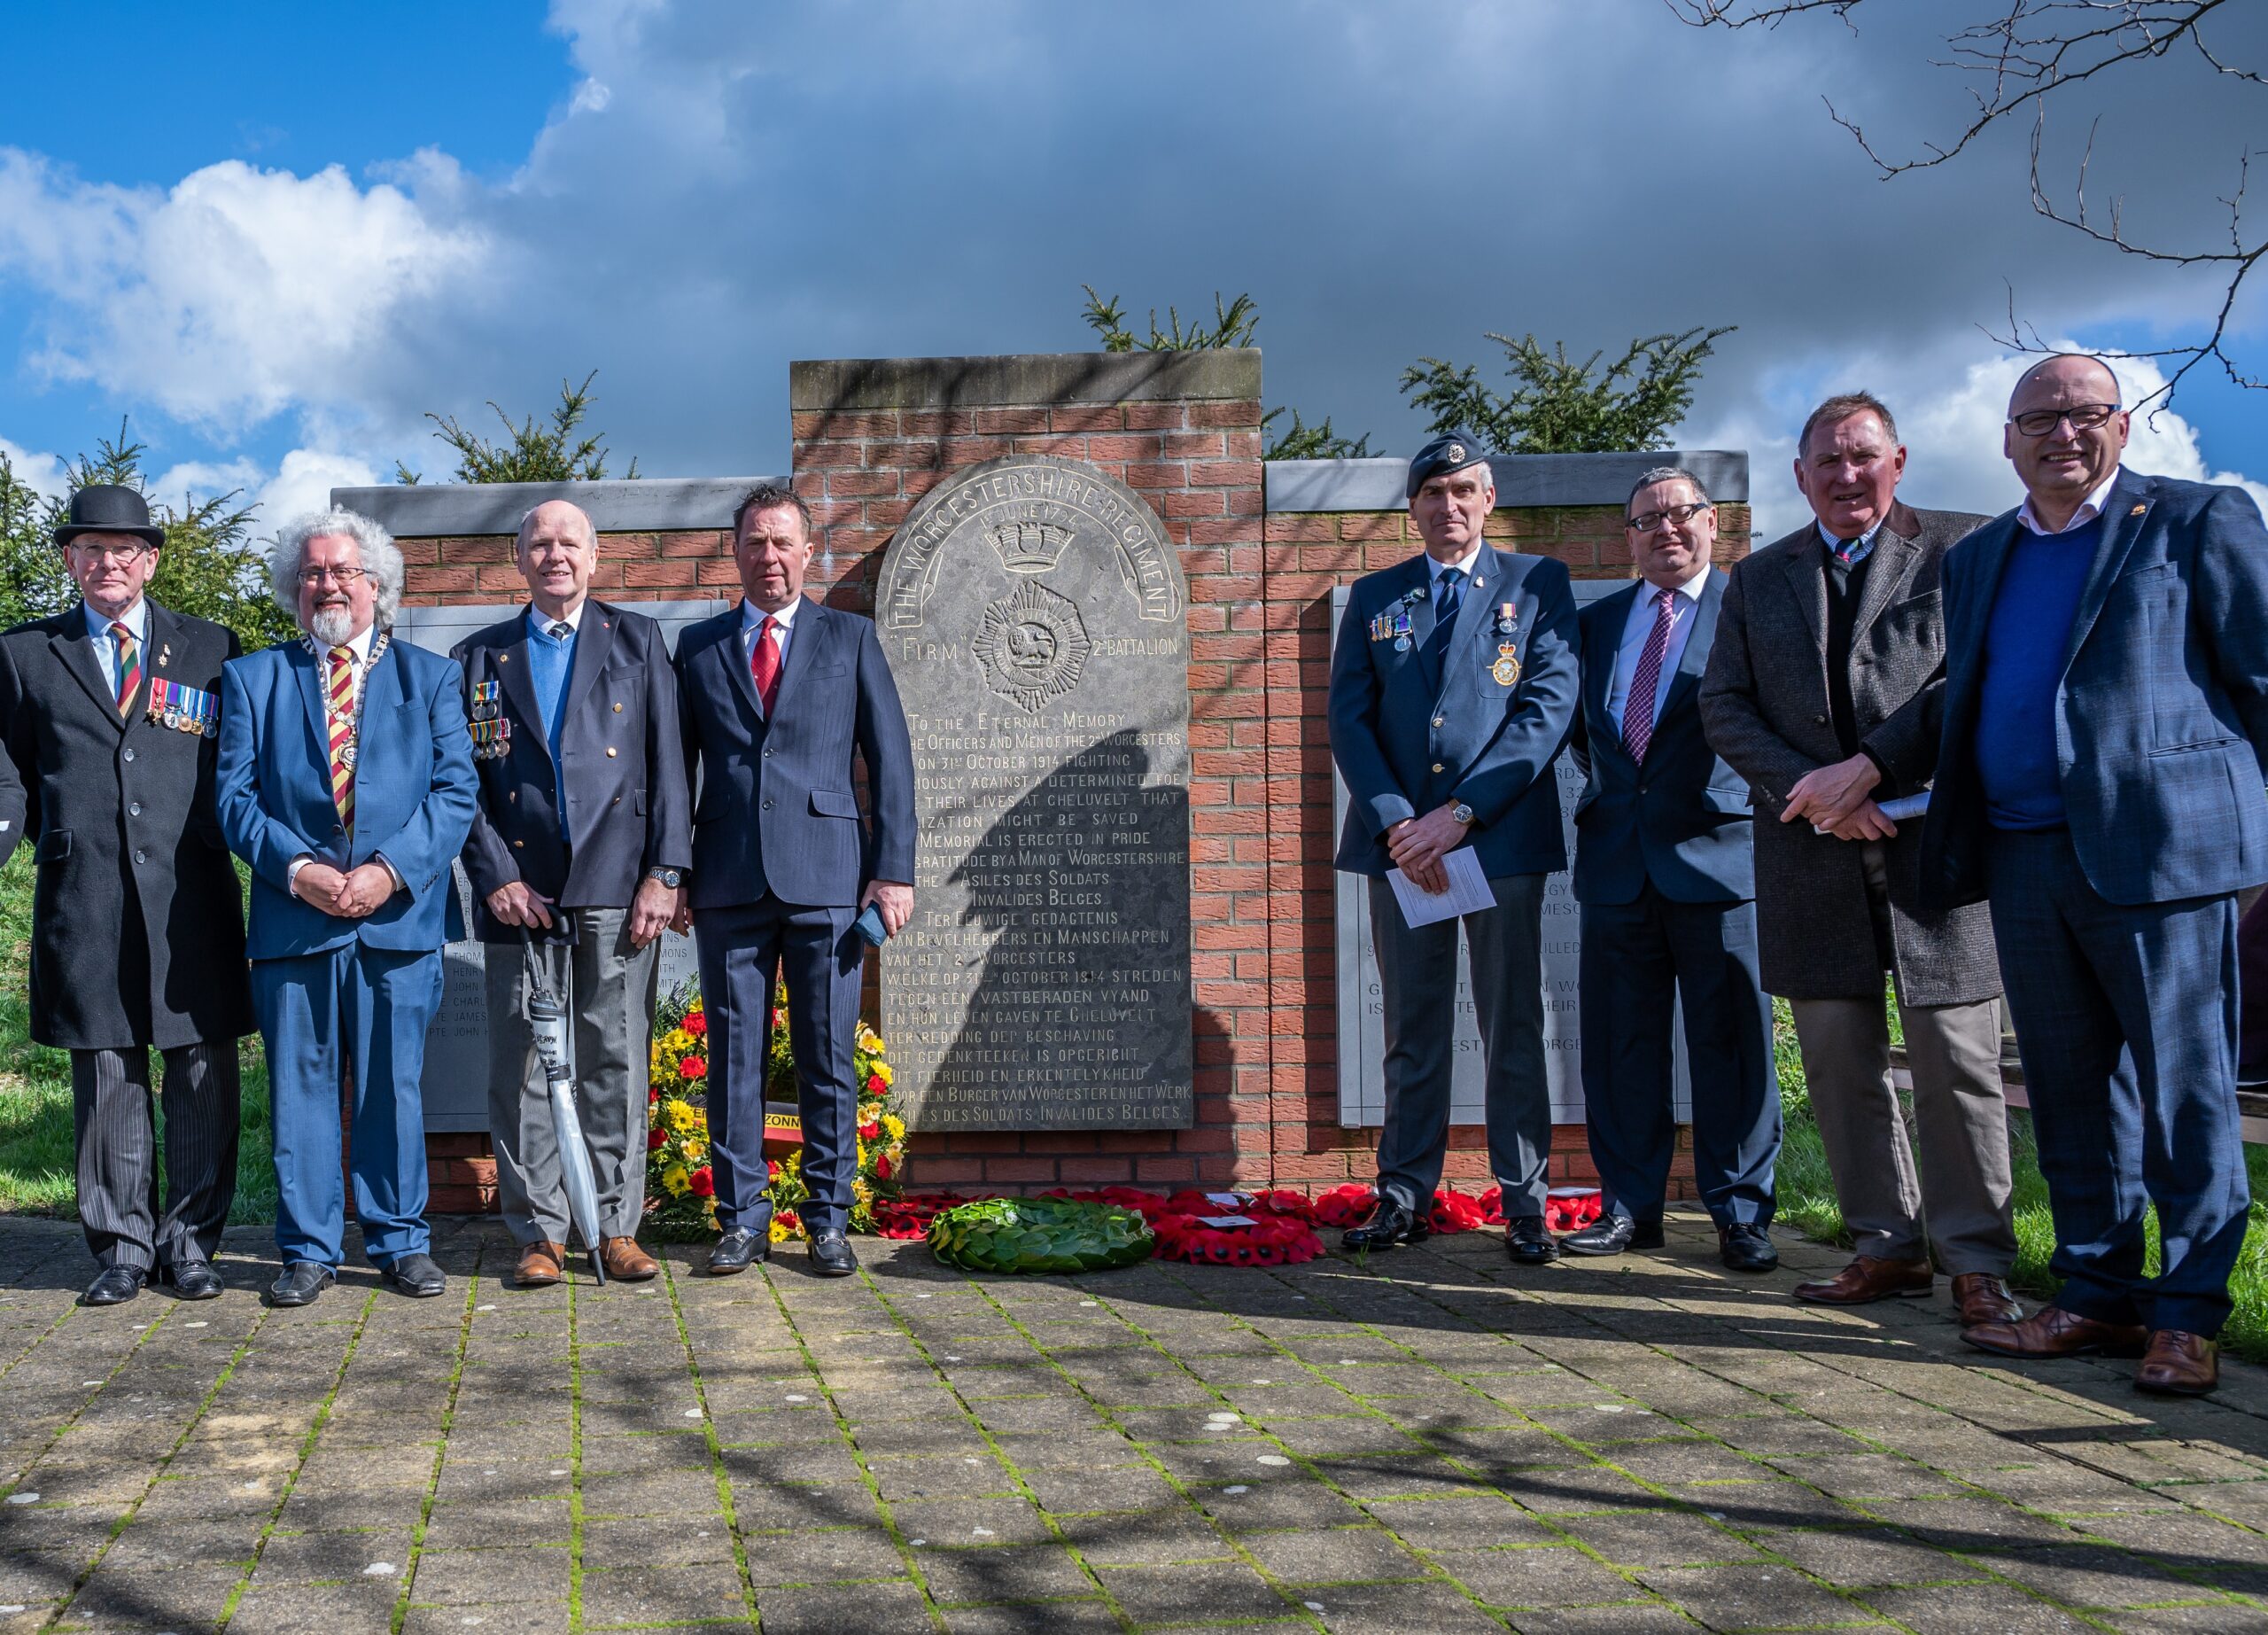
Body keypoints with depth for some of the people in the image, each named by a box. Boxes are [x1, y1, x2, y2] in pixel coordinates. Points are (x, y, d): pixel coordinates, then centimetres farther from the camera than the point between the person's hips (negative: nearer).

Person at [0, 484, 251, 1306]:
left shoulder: (210, 650, 12)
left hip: (192, 897, 0)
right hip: (83, 899, 0)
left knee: (203, 1075, 2)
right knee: (107, 1076, 6)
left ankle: (190, 1241, 14)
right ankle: (121, 1246, 16)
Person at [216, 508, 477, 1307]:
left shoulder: (430, 676, 11)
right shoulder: (252, 678, 12)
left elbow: (455, 791, 1)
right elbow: (235, 796, 4)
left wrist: (391, 870, -12)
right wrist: (296, 868, -12)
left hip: (400, 916, 0)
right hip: (292, 919, 1)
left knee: (393, 1087, 5)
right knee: (300, 1087, 5)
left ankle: (400, 1241, 17)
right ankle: (308, 1249, 16)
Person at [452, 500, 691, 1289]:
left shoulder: (637, 641, 11)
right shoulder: (479, 658, 13)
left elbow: (668, 766, 4)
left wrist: (664, 874, -5)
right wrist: (496, 877, -5)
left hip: (617, 890, -1)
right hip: (520, 891, 1)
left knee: (616, 1063, 3)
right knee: (522, 1067, 2)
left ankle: (617, 1228, 11)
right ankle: (540, 1232, 11)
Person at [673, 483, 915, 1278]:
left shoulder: (851, 638, 9)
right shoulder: (697, 646, 13)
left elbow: (889, 757, 5)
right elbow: (676, 765, 13)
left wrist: (894, 869, -3)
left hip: (827, 878, -1)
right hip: (729, 882, 1)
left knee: (828, 1059, 2)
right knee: (733, 1056, 4)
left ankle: (828, 1221, 13)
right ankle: (742, 1220, 14)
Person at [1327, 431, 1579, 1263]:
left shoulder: (1538, 584, 6)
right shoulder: (1374, 597, 13)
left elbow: (1550, 706, -4)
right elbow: (1348, 720, 6)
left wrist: (1462, 812, -12)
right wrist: (1394, 822, -8)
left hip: (1504, 838, -2)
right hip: (1400, 843, 2)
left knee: (1513, 1028, 2)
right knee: (1411, 1030, 7)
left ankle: (1523, 1202, 10)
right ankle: (1404, 1195, 14)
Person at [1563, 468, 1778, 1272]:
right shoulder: (1596, 622, 16)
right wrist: (1608, 784, 12)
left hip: (1718, 851, -4)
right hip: (1618, 859, 4)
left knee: (1731, 1042, 0)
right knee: (1620, 1044, 7)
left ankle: (1740, 1213, 9)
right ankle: (1629, 1206, 17)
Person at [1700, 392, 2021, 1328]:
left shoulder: (1961, 549, 5)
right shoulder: (1759, 578, 15)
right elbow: (1724, 707, 8)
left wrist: (1869, 766, -15)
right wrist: (1810, 790, -7)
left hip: (1935, 839, -3)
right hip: (1813, 855, 4)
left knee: (1956, 1058, -2)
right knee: (1838, 1061, 7)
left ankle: (1975, 1259, 8)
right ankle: (1889, 1245, 18)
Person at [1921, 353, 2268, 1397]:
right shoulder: (1978, 559, 19)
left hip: (2160, 850, -5)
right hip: (2024, 861, 6)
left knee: (2183, 1093, 0)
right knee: (2070, 1096, 11)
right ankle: (2098, 1296, 21)